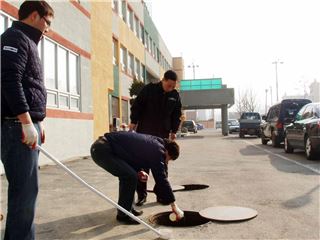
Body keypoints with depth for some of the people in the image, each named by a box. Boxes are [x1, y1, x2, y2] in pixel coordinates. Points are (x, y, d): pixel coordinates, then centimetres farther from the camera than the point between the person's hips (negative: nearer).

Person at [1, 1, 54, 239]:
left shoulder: (27, 42, 24)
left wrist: (36, 122, 24)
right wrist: (26, 122, -23)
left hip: (25, 124, 10)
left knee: (24, 189, 13)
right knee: (26, 189, -8)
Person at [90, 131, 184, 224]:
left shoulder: (152, 141, 14)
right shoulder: (157, 150, -13)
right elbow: (161, 179, -13)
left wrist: (138, 171, 9)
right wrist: (174, 205, -6)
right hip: (102, 150, -10)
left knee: (127, 174, 18)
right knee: (131, 176, -13)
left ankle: (127, 209, 26)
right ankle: (123, 215, -1)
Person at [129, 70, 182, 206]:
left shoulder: (175, 95, 2)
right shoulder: (149, 89, -8)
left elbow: (177, 114, 11)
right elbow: (137, 106, -3)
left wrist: (174, 131, 9)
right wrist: (133, 122, -7)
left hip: (163, 134, 3)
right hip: (145, 132, -3)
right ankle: (141, 194, 8)